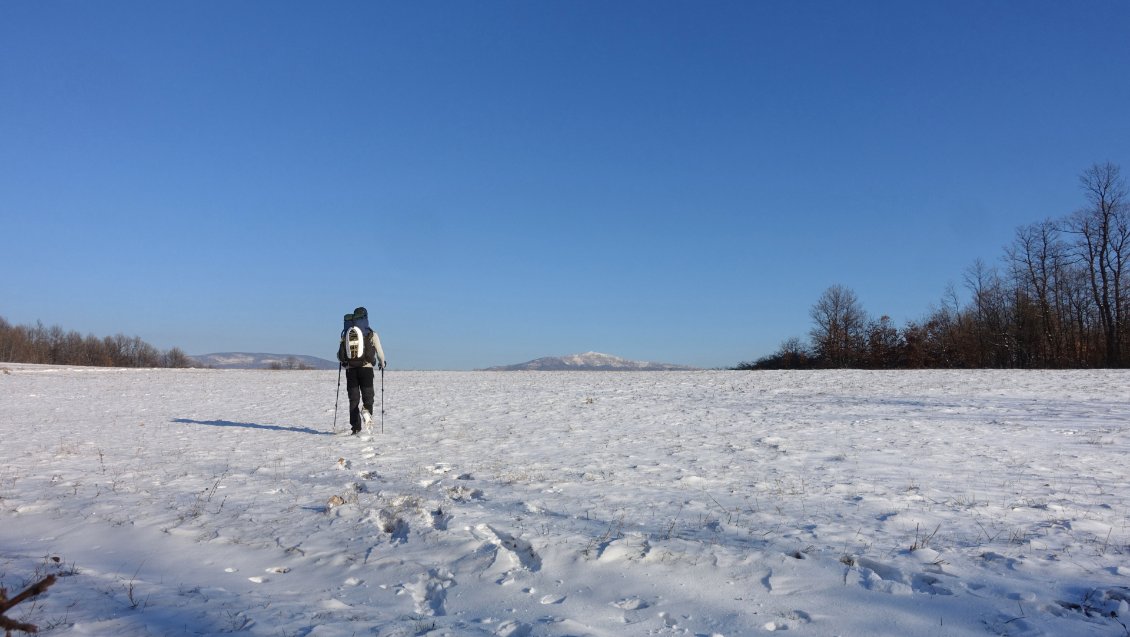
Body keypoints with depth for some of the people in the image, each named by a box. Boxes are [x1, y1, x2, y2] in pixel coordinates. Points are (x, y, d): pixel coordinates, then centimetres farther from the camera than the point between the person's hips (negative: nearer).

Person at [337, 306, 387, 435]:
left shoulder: (346, 334, 7)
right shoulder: (371, 334, 1)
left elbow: (339, 355, 8)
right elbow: (379, 352, 4)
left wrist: (343, 361, 31)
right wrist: (382, 364, 23)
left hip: (350, 370, 2)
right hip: (366, 368, -2)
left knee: (354, 399, 8)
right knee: (368, 396, 6)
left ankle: (355, 427, 5)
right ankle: (367, 410, -27)